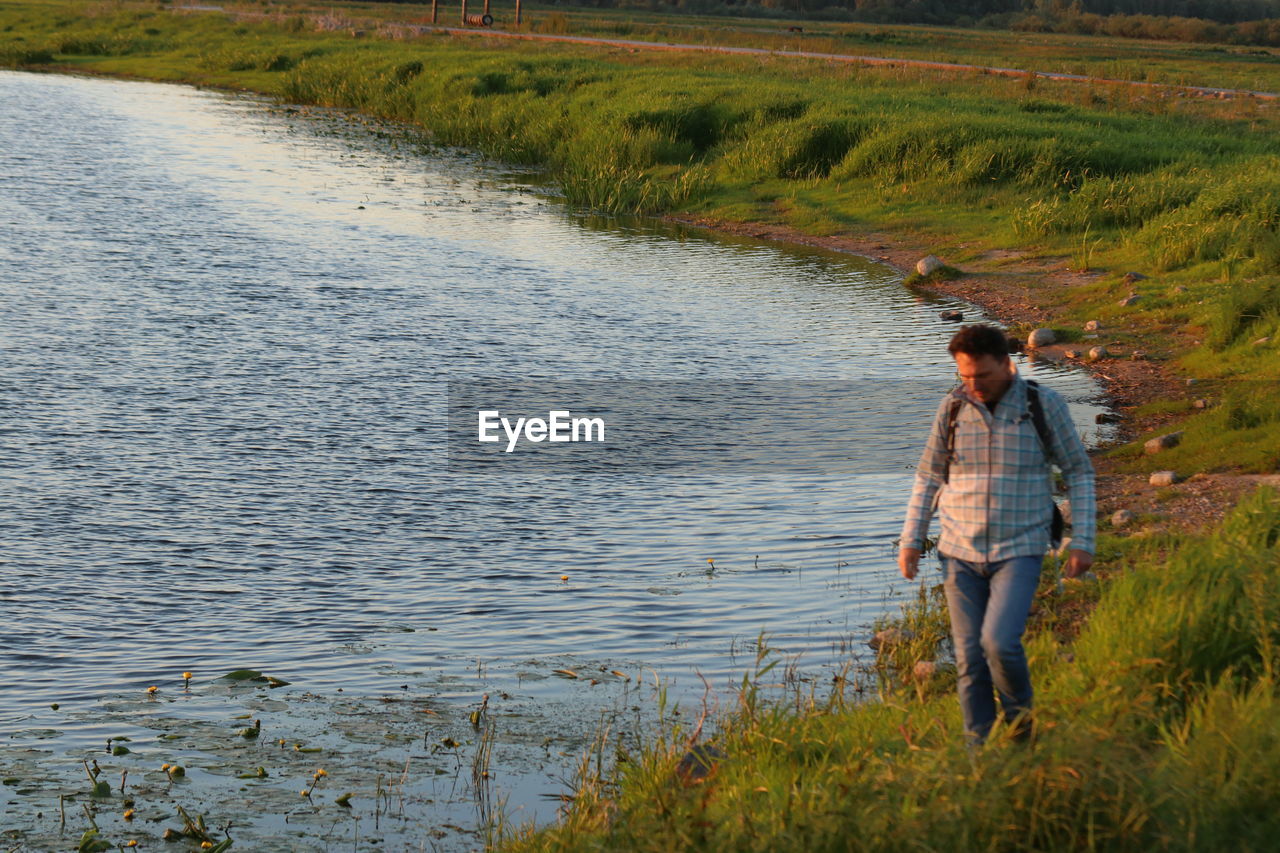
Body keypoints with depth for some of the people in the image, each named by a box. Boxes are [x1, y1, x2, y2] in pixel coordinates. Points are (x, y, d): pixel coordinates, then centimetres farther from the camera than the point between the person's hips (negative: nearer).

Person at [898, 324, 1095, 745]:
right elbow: (929, 475, 12)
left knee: (999, 642, -19)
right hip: (960, 552, 3)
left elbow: (1079, 472, 3)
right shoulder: (953, 407, 2)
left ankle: (1020, 716, 9)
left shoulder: (1044, 404, -5)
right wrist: (911, 540, 6)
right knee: (969, 659, 1)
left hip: (1019, 550, -3)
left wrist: (1082, 541, -3)